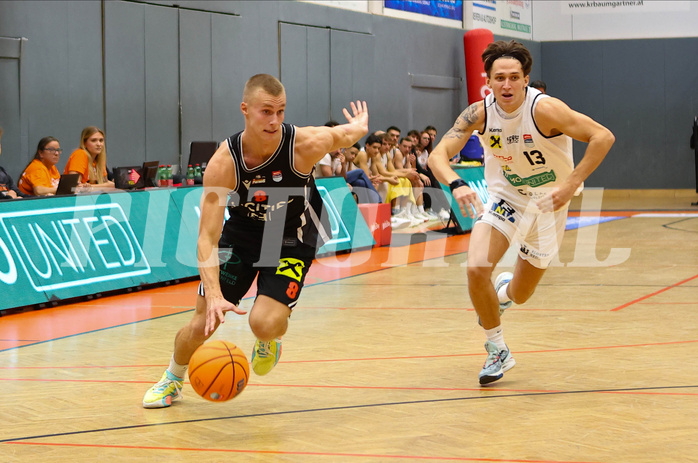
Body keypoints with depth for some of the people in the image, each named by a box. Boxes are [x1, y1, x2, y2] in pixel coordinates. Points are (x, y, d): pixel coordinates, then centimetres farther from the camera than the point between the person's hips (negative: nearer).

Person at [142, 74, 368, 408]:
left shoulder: (304, 144, -29)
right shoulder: (223, 163, -29)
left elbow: (348, 134, -6)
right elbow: (207, 236, -29)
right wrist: (214, 295, -43)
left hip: (292, 241, -1)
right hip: (241, 234, 1)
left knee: (264, 323, -23)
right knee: (201, 324, 1)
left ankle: (270, 339, 18)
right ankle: (171, 380, 34)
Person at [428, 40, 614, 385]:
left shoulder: (543, 109, -27)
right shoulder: (479, 114, -17)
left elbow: (603, 137, -28)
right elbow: (438, 155, -21)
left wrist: (571, 184, -33)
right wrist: (456, 185, -42)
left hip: (546, 202, -2)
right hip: (504, 197, 2)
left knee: (520, 295, 7)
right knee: (477, 269, -21)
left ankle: (504, 290, 49)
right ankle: (497, 351, 2)